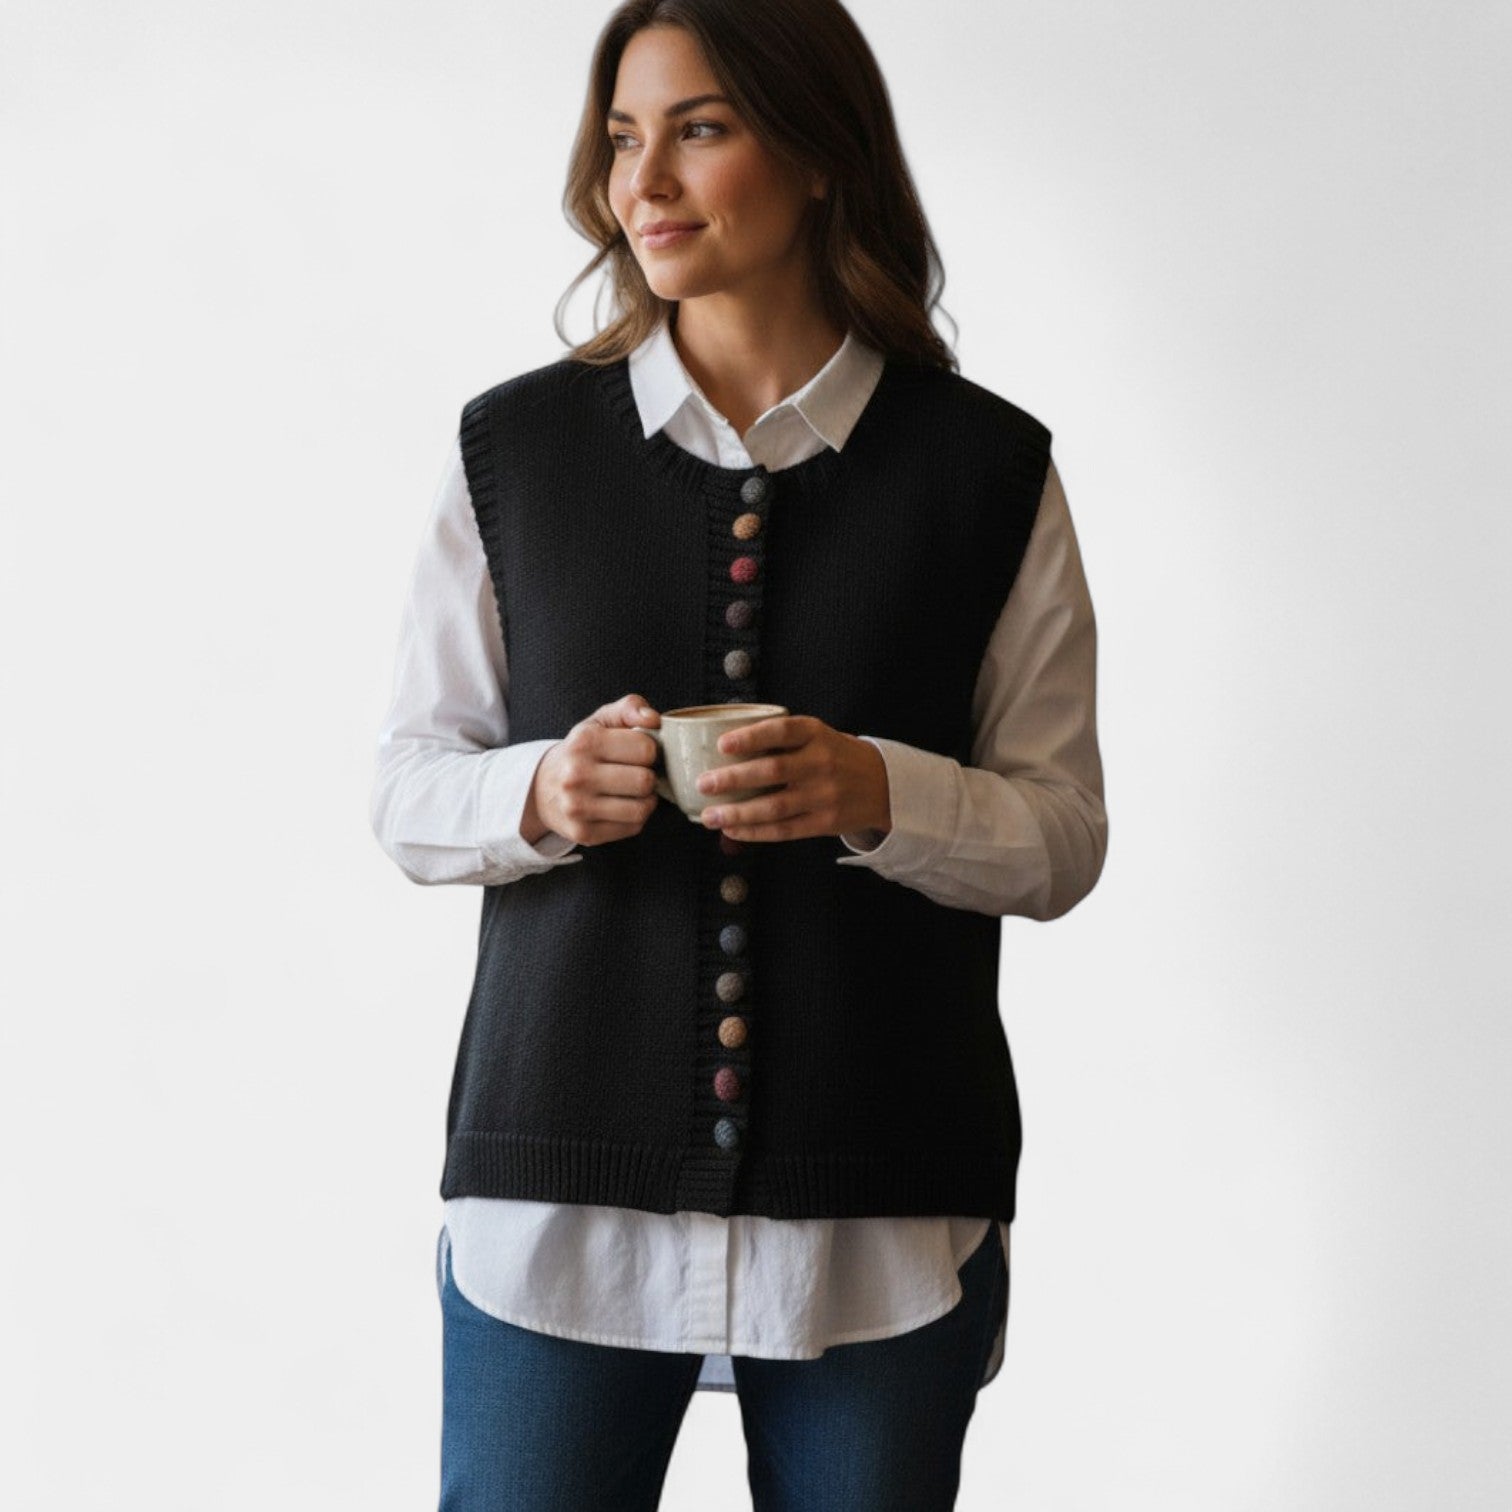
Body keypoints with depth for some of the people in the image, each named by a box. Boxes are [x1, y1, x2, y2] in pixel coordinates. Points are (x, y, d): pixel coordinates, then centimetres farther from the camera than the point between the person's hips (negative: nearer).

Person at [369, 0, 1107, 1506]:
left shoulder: (989, 471, 1)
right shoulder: (510, 448, 4)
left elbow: (1060, 838, 2)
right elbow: (407, 790, 7)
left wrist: (876, 795, -17)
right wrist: (542, 793, -15)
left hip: (883, 1213, 0)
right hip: (560, 1188, 0)